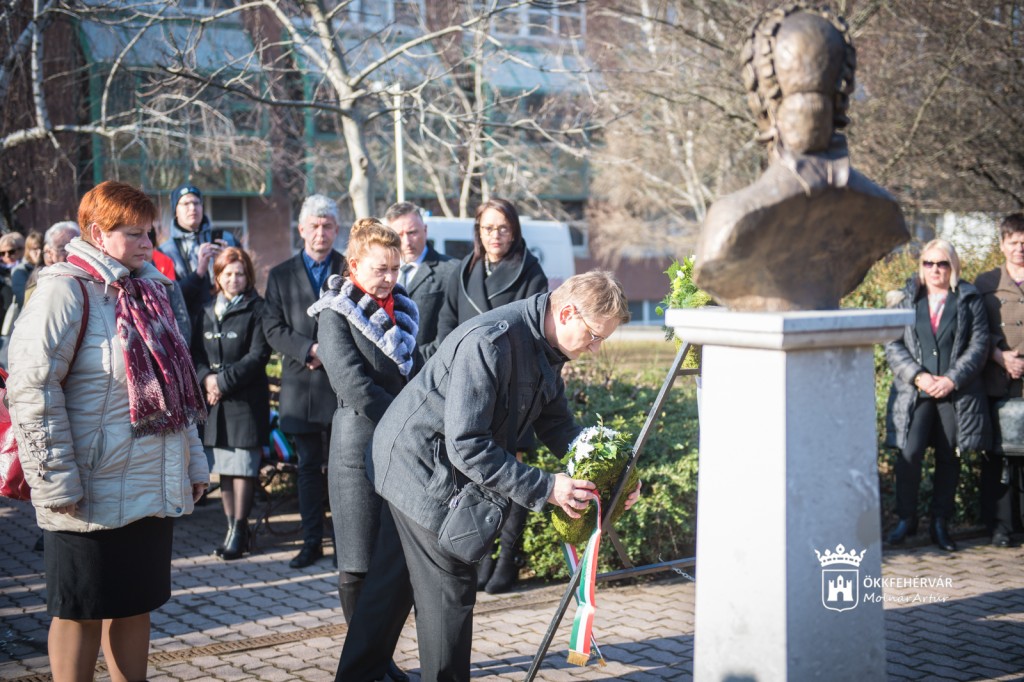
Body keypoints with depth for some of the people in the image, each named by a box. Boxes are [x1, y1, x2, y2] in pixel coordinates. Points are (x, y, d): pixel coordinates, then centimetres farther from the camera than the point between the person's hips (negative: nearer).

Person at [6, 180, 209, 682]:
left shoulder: (147, 291, 14)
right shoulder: (67, 289, -11)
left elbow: (175, 384, 19)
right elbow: (31, 388, -17)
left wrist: (194, 462, 16)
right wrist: (57, 483, -20)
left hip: (154, 488, 7)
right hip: (95, 494, -7)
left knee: (136, 603, 15)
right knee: (82, 611, 5)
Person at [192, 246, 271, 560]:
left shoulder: (256, 309, -2)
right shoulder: (208, 310, 13)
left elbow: (258, 355, -9)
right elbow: (196, 352, 11)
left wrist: (224, 380, -13)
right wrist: (206, 378, -8)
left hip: (246, 399, -5)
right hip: (215, 401, 5)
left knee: (243, 465, -4)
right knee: (223, 466, 8)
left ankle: (239, 530, 2)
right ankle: (232, 527, 16)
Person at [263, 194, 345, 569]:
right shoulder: (281, 275, 10)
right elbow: (273, 328, 2)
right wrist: (308, 350, -12)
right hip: (301, 385, 2)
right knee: (308, 466, 8)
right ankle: (312, 541, 14)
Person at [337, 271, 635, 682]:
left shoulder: (546, 349, 0)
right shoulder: (491, 342, -31)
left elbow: (557, 425, 7)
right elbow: (466, 446, -33)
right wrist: (545, 489, -31)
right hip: (421, 465, -10)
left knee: (393, 580, 19)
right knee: (451, 590, -3)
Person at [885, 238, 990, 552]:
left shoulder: (969, 300, 6)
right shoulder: (906, 300, 8)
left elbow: (979, 344, 1)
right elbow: (893, 345, 3)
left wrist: (953, 379, -11)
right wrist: (918, 376, -11)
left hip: (957, 393, 0)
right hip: (915, 392, 0)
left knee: (948, 458, 5)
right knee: (909, 453, -11)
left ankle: (940, 524, 16)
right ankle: (906, 518, 5)